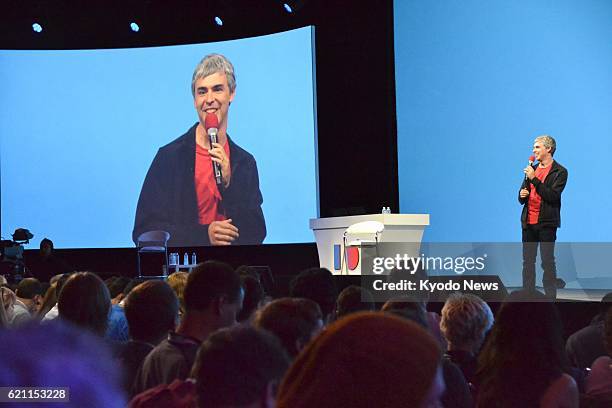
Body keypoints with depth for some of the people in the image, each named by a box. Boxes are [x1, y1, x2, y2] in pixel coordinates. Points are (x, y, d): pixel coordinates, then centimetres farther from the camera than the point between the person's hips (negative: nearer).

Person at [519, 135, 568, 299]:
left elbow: (552, 196, -16)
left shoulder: (559, 172, -4)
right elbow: (522, 198, 20)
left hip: (546, 223, -6)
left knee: (547, 261, -4)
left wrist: (534, 179, -18)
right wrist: (522, 195, -4)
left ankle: (550, 297, 1)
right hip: (529, 222, 6)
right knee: (528, 261, 8)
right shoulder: (532, 169, 15)